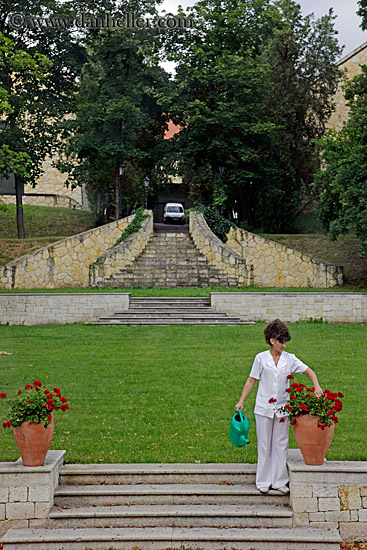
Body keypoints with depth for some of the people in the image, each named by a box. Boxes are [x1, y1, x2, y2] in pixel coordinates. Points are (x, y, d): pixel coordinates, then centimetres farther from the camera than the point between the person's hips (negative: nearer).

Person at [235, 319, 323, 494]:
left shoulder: (290, 359, 1)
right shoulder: (261, 358, -3)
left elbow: (309, 371, 1)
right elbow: (251, 380, 0)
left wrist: (317, 386, -17)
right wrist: (241, 401, -4)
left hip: (282, 408, 2)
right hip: (264, 408, -2)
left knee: (281, 444, 7)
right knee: (264, 445, 7)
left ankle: (279, 481, 18)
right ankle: (264, 481, 19)